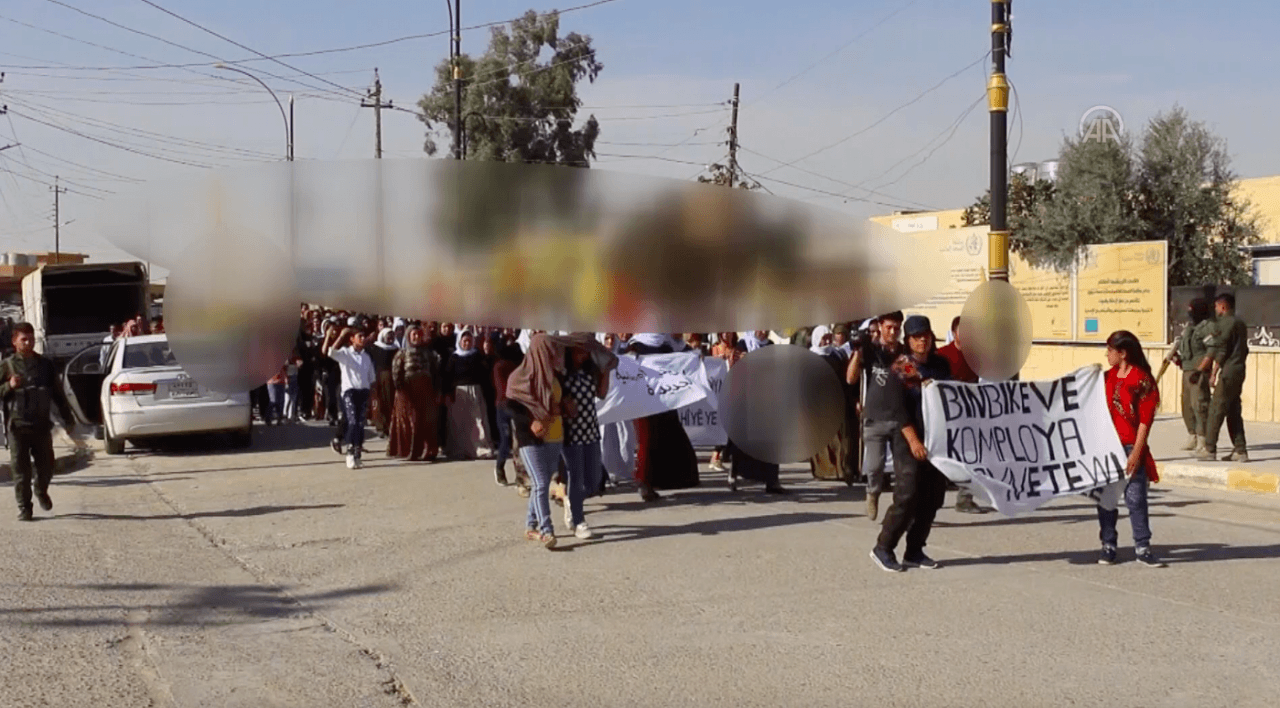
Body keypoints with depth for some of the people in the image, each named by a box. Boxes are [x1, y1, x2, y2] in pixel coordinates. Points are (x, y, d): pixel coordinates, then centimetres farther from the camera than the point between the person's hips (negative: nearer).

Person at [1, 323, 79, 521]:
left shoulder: (46, 365, 9)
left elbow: (58, 395, 13)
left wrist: (68, 421, 11)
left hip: (41, 425, 2)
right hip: (17, 427, -2)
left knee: (46, 467, 5)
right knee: (21, 470, -1)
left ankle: (41, 490, 35)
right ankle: (24, 507, 9)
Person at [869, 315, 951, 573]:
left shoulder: (941, 365, 11)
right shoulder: (900, 368, -5)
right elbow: (899, 407, -11)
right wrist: (913, 440, -19)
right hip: (909, 442, -6)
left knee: (933, 498, 5)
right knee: (907, 498, -11)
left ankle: (914, 551, 15)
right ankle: (883, 548, 2)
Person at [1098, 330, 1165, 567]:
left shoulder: (1142, 379, -8)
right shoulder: (1108, 377, 11)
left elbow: (1145, 419, -10)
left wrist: (1136, 452, -15)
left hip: (1131, 448, -6)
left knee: (1135, 498, -5)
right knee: (1106, 497, 8)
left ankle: (1142, 548, 2)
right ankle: (1108, 546, 16)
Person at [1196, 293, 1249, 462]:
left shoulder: (1223, 324, -10)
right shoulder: (1241, 324, 17)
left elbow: (1217, 351, -13)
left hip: (1228, 372, -9)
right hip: (1239, 372, 9)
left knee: (1216, 410, -5)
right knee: (1234, 412, 10)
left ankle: (1209, 448, -5)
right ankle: (1240, 450, 7)